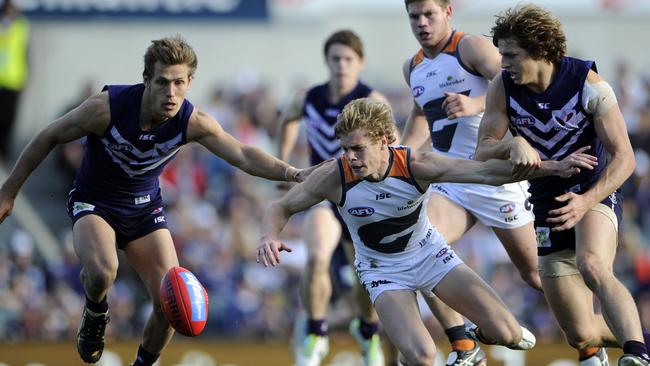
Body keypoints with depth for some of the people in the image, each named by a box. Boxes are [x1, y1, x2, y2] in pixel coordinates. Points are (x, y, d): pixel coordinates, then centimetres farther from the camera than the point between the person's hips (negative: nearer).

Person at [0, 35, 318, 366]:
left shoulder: (193, 123, -20)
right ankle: (94, 315, 2)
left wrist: (292, 173, -47)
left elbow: (243, 155, -28)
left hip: (145, 207, 3)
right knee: (102, 271, -34)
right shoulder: (106, 108, -28)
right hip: (93, 202, -3)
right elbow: (48, 138, -14)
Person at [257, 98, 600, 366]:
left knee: (508, 335, -7)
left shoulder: (416, 165, -26)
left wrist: (553, 167, -32)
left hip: (429, 253, 1)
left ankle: (486, 333, 31)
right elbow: (281, 207, -12)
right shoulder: (333, 177, -25)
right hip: (382, 270, -1)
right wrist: (269, 236, -35)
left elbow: (486, 171, -25)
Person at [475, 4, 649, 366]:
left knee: (592, 266, -39)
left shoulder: (589, 85, -16)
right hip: (548, 204, 4)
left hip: (594, 194, -4)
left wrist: (587, 201, -30)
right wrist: (514, 144, -31)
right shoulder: (503, 88, -8)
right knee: (580, 336, 1)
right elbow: (483, 152, -8)